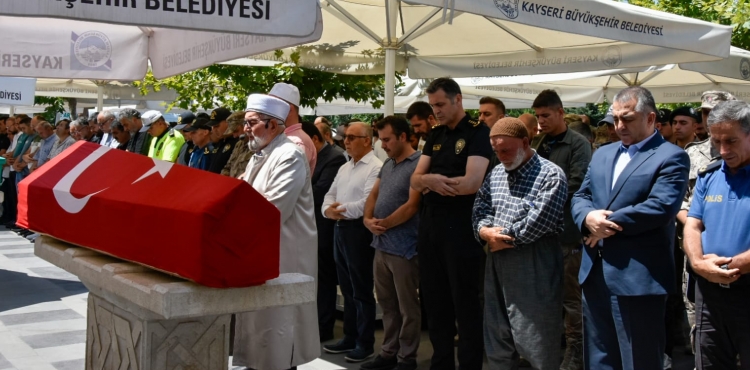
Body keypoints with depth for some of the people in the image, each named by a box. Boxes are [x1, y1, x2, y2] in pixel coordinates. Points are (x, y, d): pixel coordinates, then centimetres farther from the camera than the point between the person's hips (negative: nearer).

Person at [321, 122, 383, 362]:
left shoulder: (375, 168, -12)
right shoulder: (345, 168, 17)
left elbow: (368, 203, -21)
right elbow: (330, 194, 15)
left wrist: (341, 209, -12)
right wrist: (327, 209, -7)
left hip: (359, 230, -9)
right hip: (340, 229, 9)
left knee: (362, 290, 0)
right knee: (347, 289, 16)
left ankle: (365, 343, 10)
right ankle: (350, 337, 27)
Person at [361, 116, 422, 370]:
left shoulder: (418, 164, -12)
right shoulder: (387, 164, 14)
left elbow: (412, 205, -17)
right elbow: (373, 195, 16)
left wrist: (383, 223, -9)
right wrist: (368, 219, -3)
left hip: (403, 247, -8)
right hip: (381, 244, 8)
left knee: (407, 307, 3)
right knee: (387, 304, 16)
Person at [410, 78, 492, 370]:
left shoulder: (478, 133, -7)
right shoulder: (435, 136, 14)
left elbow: (472, 183, -19)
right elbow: (415, 180, 7)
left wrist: (431, 184, -6)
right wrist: (431, 180, -16)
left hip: (461, 227, -7)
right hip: (429, 225, 7)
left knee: (465, 303, 2)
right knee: (434, 300, 14)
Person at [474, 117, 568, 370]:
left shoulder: (551, 175, -10)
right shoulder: (495, 174, 13)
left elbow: (538, 222, -18)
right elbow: (480, 208, 11)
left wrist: (503, 237, -10)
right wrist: (485, 231, -10)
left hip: (534, 269, -7)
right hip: (497, 264, 7)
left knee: (537, 344, 2)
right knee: (497, 340, 16)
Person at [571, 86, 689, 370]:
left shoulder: (671, 157, -5)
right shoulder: (602, 154, 17)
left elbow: (660, 207, -19)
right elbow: (580, 196, 12)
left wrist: (608, 223, -13)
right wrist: (588, 217, -11)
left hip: (639, 277, -7)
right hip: (595, 272, 7)